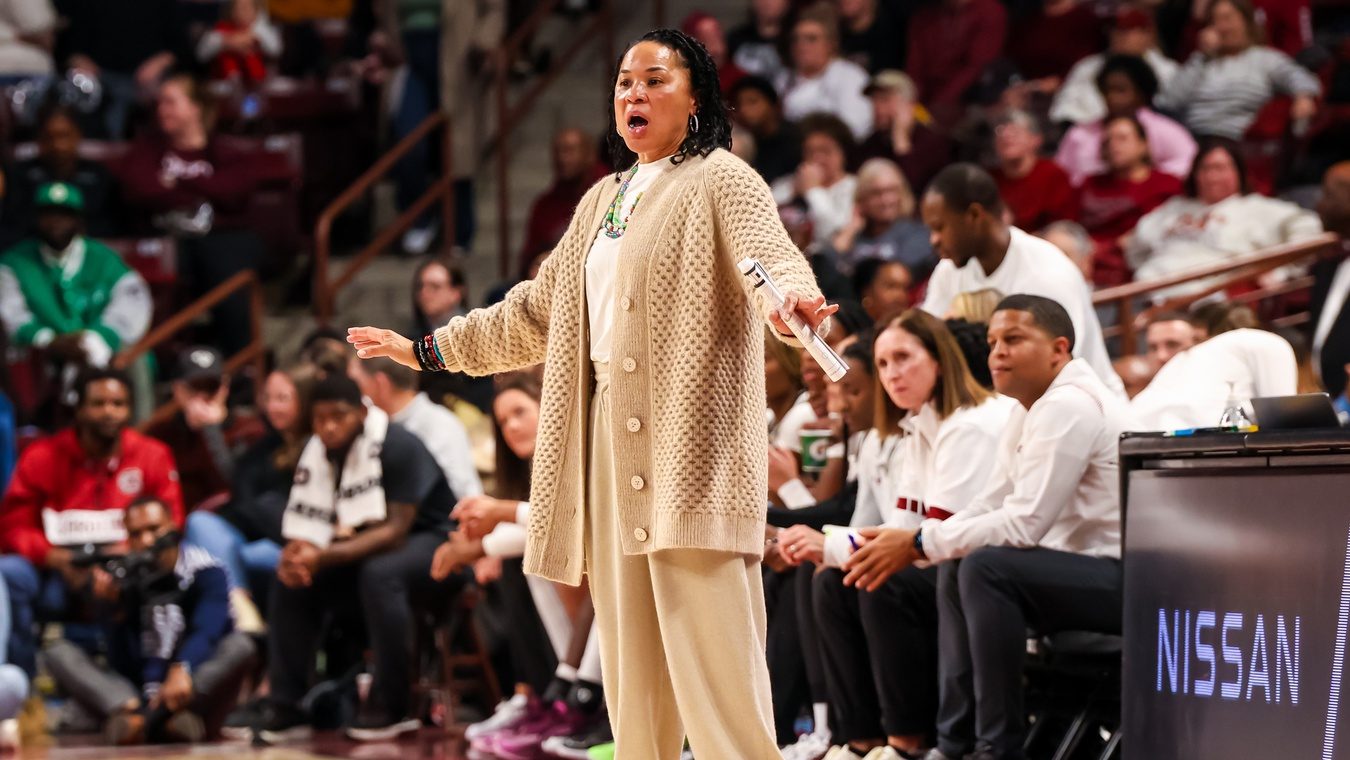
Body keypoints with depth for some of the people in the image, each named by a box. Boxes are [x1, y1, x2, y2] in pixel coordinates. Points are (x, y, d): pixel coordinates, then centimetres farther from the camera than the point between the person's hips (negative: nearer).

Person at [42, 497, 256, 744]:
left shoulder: (206, 572, -2)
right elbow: (123, 666, -4)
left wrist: (181, 671, -41)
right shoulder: (120, 579, 2)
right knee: (58, 652, -13)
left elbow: (206, 632, -21)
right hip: (139, 693, 2)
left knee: (240, 645, -30)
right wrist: (115, 612, -20)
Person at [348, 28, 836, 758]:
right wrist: (428, 350, 31)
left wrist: (792, 297, -44)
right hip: (610, 436, 8)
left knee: (707, 642, -15)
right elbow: (538, 308, 30)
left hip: (688, 443, -8)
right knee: (629, 646, 7)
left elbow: (769, 253, -20)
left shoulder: (719, 178, -1)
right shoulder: (602, 202, 22)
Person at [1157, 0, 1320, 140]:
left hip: (1230, 140, -3)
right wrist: (1203, 56, 15)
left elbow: (1297, 77, 0)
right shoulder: (1202, 61, 27)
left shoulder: (1266, 58, 18)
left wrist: (1304, 96, -26)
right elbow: (1168, 102, 13)